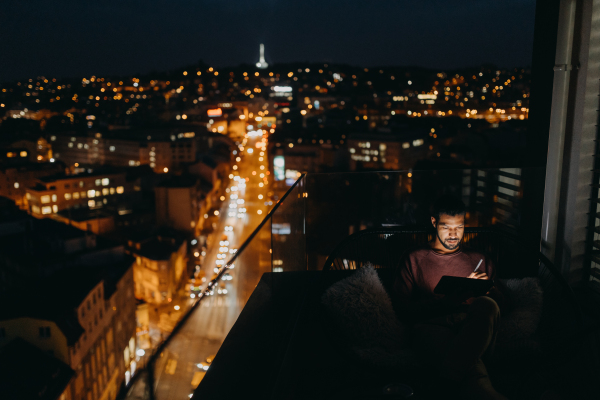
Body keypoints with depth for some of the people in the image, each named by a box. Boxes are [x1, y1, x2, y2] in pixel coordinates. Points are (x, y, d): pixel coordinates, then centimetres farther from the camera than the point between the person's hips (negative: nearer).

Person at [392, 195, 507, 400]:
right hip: (432, 325, -2)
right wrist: (450, 300, -5)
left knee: (486, 305, -37)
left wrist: (483, 293, -2)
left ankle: (452, 373, -53)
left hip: (474, 328, 2)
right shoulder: (414, 259, 22)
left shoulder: (480, 260, 30)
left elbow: (499, 302, 24)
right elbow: (402, 307, 9)